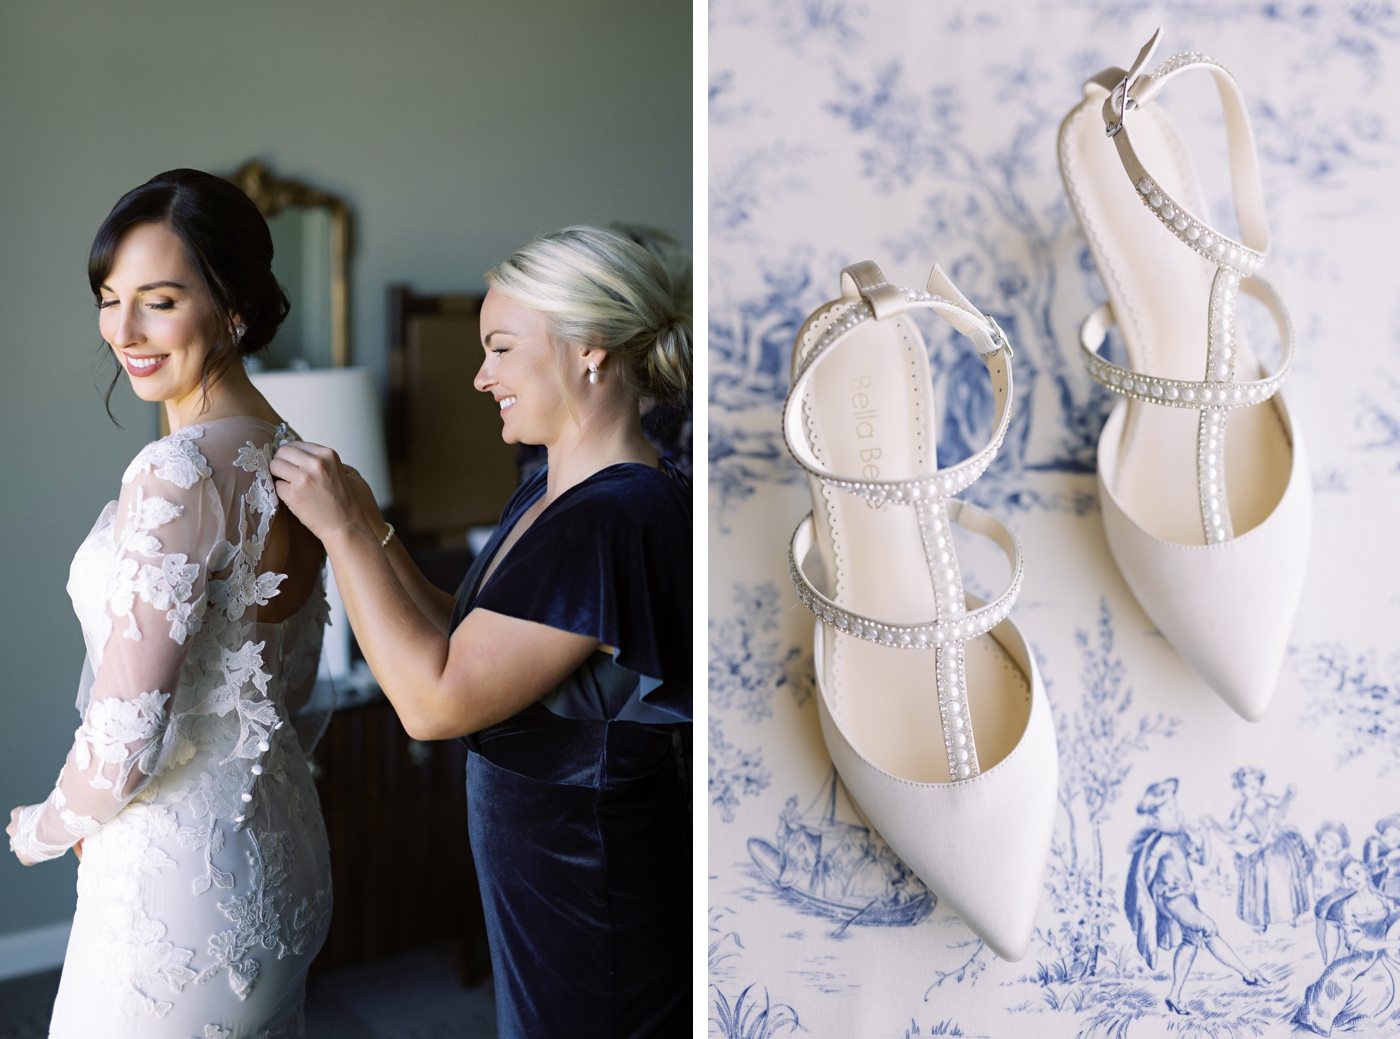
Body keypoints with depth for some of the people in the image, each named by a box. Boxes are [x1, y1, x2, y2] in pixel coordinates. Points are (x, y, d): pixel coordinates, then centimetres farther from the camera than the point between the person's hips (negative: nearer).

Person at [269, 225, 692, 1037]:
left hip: (596, 897, -9)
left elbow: (435, 702, -26)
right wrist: (373, 532, 1)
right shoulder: (553, 492, 6)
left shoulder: (612, 521, -27)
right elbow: (466, 653, 8)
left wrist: (344, 529, -19)